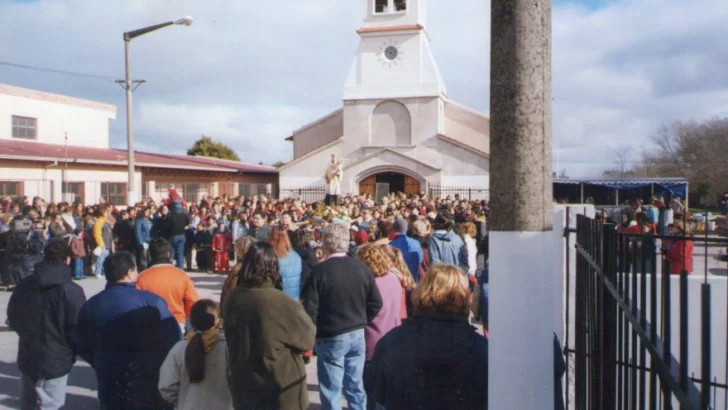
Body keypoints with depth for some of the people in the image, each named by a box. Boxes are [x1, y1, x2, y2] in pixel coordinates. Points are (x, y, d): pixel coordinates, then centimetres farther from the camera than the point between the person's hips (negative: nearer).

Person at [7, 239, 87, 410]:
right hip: (56, 360, -6)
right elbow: (78, 330, -16)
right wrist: (73, 352, 3)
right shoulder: (72, 291, -17)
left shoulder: (24, 286, 0)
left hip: (27, 358, 6)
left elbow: (13, 319, 11)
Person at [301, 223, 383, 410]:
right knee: (356, 387, 16)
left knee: (331, 390, 6)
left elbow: (310, 308, -15)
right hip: (357, 335, 5)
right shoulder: (361, 268, -1)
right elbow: (376, 303, 3)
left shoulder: (319, 271, -15)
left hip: (331, 338, -4)